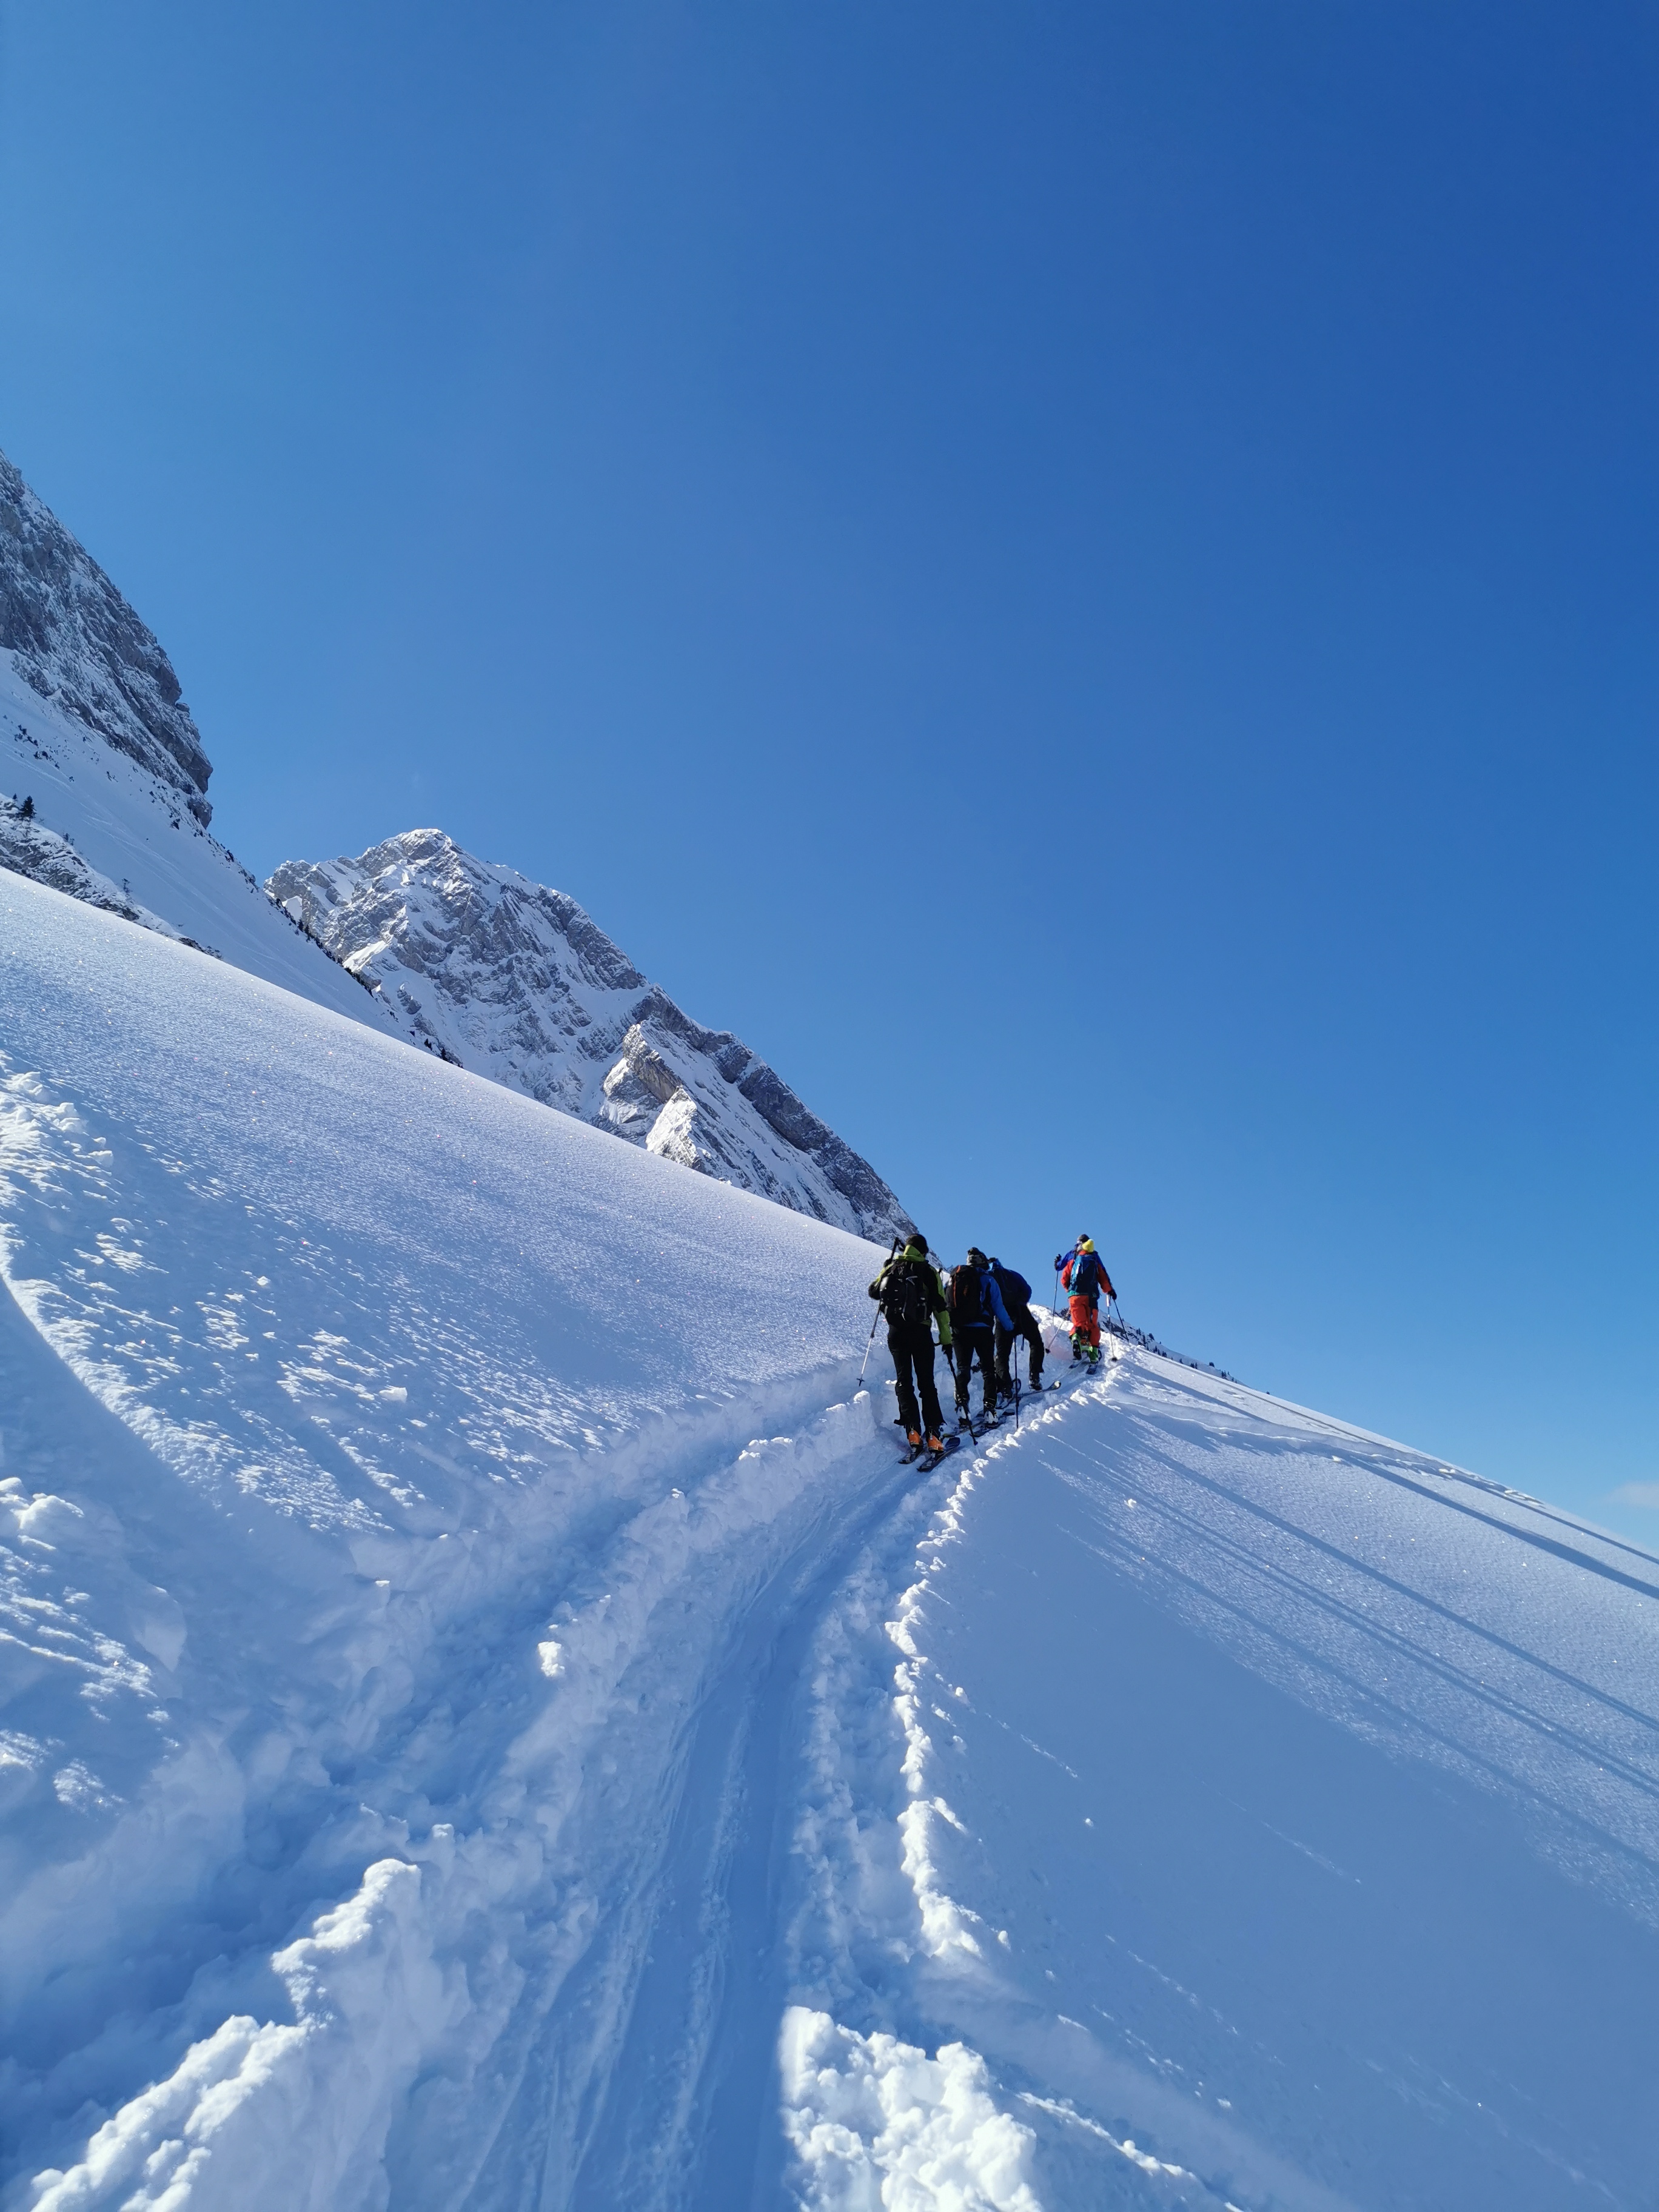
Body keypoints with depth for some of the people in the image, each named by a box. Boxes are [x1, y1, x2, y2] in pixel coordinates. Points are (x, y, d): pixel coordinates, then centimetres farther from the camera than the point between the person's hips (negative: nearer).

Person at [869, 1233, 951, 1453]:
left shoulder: (892, 1268, 5)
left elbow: (873, 1291, 18)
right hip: (921, 1333, -2)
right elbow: (940, 1307, -5)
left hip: (896, 1333, 2)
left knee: (904, 1381, 9)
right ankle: (934, 1434, -4)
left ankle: (912, 1432, -3)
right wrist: (946, 1340, -1)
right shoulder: (928, 1271, -2)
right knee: (926, 1383, 4)